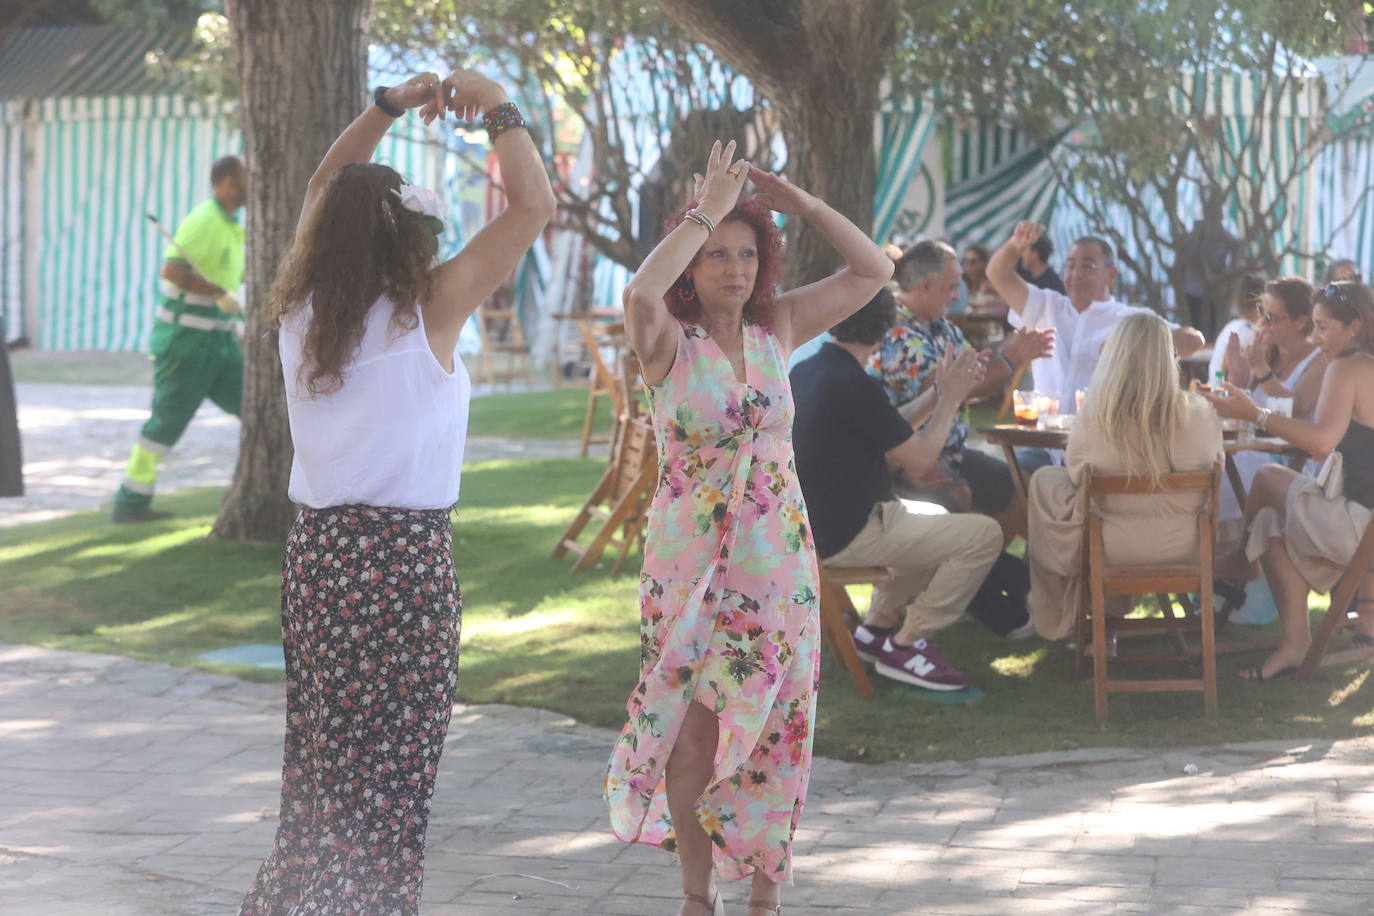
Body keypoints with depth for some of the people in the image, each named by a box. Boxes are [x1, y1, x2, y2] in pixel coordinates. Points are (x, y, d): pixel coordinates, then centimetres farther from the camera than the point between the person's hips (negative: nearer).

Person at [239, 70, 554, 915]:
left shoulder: (300, 311, 3)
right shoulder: (423, 313, -12)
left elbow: (325, 195, 21)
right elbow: (534, 205, -11)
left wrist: (389, 108, 18)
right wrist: (498, 108, -3)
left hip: (317, 551, 6)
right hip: (405, 554, -6)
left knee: (325, 759, 17)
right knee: (389, 777, 1)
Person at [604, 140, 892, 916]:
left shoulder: (778, 329, 3)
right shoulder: (669, 344, -8)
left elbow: (873, 270, 1)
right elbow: (640, 293, -31)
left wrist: (796, 200, -7)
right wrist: (707, 210, -24)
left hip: (776, 559, 3)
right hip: (689, 559, -3)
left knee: (769, 731, 6)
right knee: (689, 731, 3)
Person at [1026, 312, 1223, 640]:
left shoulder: (1093, 419, -20)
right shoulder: (1199, 413, -15)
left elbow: (1075, 476, -2)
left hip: (1113, 548, -2)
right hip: (1186, 545, 2)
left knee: (1045, 481, 24)